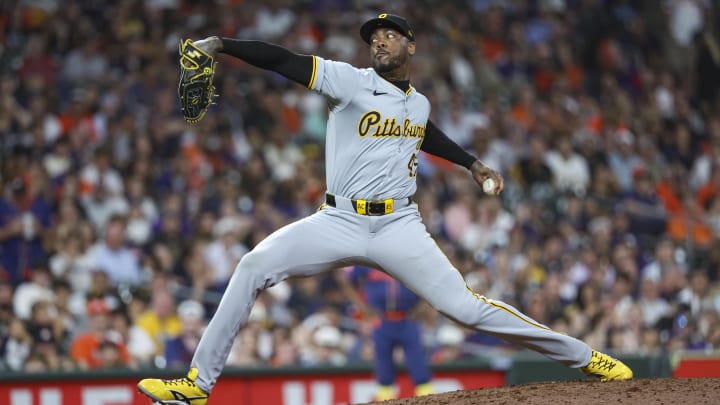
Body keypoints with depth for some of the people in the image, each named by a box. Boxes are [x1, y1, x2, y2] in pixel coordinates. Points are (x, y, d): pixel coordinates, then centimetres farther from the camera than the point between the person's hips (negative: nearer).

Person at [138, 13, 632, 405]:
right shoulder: (350, 81, -1)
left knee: (466, 305, -10)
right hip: (339, 223, -1)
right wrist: (221, 44, -24)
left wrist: (472, 163, 36)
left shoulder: (419, 104, 13)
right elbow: (286, 61, -14)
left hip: (398, 226, 1)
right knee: (254, 267, -18)